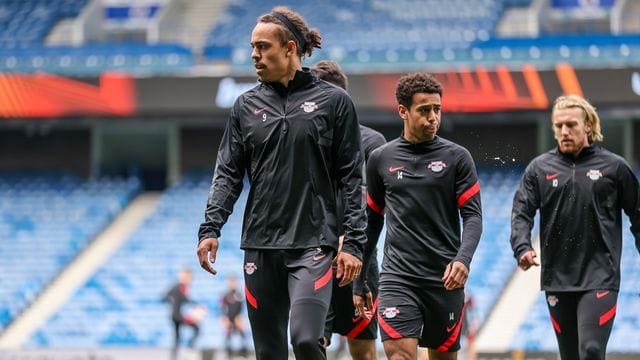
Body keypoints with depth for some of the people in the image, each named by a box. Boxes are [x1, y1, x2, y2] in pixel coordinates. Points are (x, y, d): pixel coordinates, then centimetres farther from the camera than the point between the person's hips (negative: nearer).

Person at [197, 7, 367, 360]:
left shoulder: (333, 101, 1)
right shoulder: (247, 105, 10)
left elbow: (351, 177, 1)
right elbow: (228, 173, 9)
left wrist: (353, 242, -6)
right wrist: (210, 228, -5)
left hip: (313, 243, -4)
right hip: (260, 246, 4)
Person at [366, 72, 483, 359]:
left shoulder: (456, 157, 3)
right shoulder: (381, 159, 8)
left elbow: (473, 216, -1)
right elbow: (371, 218, 17)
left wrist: (463, 259, -20)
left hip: (445, 279, 0)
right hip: (397, 277, 0)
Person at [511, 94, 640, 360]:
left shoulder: (614, 167, 2)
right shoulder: (539, 168, 6)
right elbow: (522, 213, 0)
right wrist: (522, 247, -18)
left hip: (600, 279, -3)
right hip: (557, 280, 3)